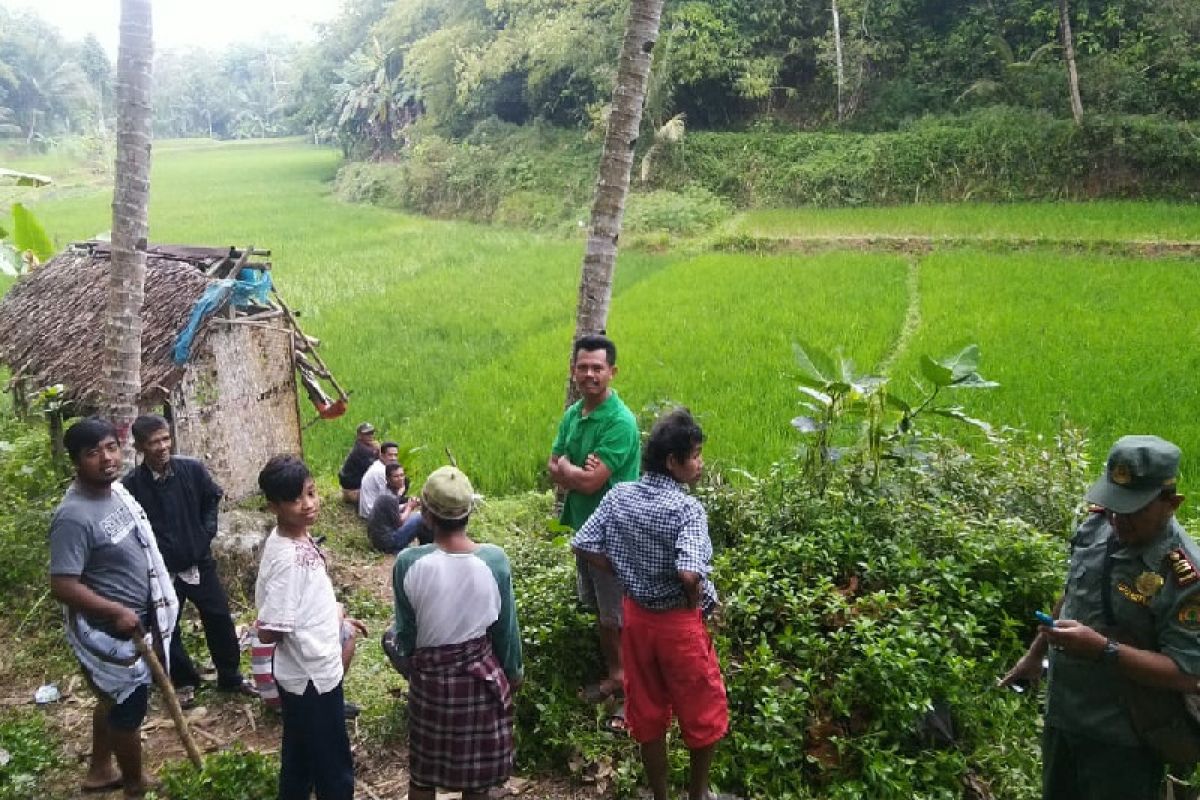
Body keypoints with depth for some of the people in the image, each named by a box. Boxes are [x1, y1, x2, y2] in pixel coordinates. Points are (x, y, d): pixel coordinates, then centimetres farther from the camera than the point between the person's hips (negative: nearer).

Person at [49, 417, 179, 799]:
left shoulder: (116, 488, -1)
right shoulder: (74, 516, -28)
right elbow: (63, 586, -29)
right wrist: (117, 613, -27)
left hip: (136, 619, 9)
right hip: (110, 630, -9)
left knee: (115, 699, 25)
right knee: (128, 708, 10)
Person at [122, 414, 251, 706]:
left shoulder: (192, 469, -12)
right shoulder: (131, 486, -18)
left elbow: (212, 499, 6)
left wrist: (207, 533, 0)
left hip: (199, 561, 2)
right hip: (161, 571, -2)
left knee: (220, 619, 11)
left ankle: (230, 677, 30)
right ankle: (184, 682, 35)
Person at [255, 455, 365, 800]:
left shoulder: (298, 536, -2)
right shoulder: (288, 557, -30)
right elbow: (268, 632, -27)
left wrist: (335, 616, 10)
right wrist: (328, 619, -14)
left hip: (309, 671, 9)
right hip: (312, 675, -9)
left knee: (299, 756, 25)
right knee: (334, 766, 10)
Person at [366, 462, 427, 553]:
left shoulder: (387, 493, 6)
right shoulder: (390, 498, -21)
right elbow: (399, 522, -15)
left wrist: (408, 505, 1)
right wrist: (409, 507, -2)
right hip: (387, 542, -10)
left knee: (416, 514, 16)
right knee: (420, 518, -11)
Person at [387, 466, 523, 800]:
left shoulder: (409, 562, -20)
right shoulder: (494, 559, -18)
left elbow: (405, 631, -9)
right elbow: (505, 627, -7)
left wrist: (407, 665, 12)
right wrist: (513, 671, 10)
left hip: (430, 676, 0)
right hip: (482, 674, 1)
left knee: (424, 770, 19)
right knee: (477, 767, 19)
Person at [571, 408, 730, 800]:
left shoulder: (618, 496, -6)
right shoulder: (687, 508, -24)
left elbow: (583, 546, -4)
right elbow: (689, 574, -34)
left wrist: (626, 573, 4)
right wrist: (697, 605, -14)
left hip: (636, 616, 6)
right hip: (679, 623, -5)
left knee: (647, 712, 20)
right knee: (704, 713, 19)